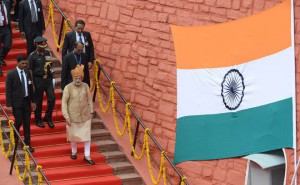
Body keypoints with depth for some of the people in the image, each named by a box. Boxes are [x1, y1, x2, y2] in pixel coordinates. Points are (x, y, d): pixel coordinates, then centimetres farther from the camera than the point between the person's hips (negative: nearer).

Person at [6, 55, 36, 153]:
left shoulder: (27, 73, 6)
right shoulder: (11, 74, -8)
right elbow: (8, 90, -8)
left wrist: (33, 101, 13)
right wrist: (9, 105, -11)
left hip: (26, 101, 4)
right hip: (16, 102, -4)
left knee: (27, 123, 5)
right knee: (19, 121, -6)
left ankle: (27, 144, 11)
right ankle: (14, 136, 25)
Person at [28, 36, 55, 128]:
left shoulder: (47, 53, 5)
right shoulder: (32, 56, -10)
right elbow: (30, 70, -9)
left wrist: (49, 65, 0)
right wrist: (32, 83, -10)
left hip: (48, 78, 4)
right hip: (38, 79, -4)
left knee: (52, 98, -2)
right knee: (38, 101, 5)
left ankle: (48, 118, 15)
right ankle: (38, 120, 19)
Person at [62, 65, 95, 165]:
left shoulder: (85, 86, -3)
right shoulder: (68, 88, -12)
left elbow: (89, 99, 8)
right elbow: (64, 102, -9)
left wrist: (91, 112, 9)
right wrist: (66, 116, -12)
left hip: (85, 116, 2)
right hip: (73, 116, -2)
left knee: (87, 136, 1)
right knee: (74, 135, 13)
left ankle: (87, 156, 9)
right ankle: (73, 152, 35)